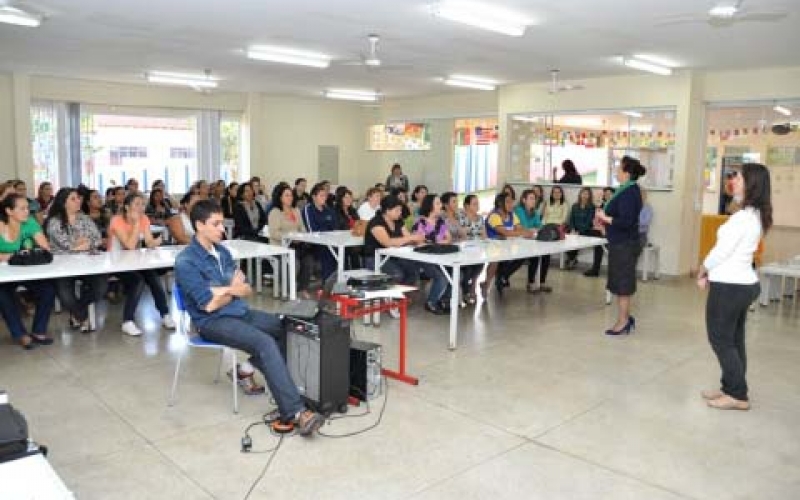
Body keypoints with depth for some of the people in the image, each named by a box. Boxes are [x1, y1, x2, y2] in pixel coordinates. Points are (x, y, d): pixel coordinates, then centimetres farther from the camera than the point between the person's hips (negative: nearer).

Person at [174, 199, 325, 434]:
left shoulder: (223, 252, 10)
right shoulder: (186, 262, -13)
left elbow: (246, 290, 10)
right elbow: (209, 304, -18)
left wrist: (223, 290, -11)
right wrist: (233, 290, -1)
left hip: (240, 312, 8)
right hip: (213, 322, -8)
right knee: (265, 343, -30)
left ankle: (249, 367, 11)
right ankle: (294, 413, -34)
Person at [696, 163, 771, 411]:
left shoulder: (742, 217, -21)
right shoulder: (757, 215, 10)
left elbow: (721, 251, -17)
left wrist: (702, 272, 1)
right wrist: (710, 273, 9)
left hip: (729, 286, -9)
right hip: (744, 283, 9)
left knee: (720, 339, 2)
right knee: (734, 340, 15)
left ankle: (738, 395, 9)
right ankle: (731, 389, 24)